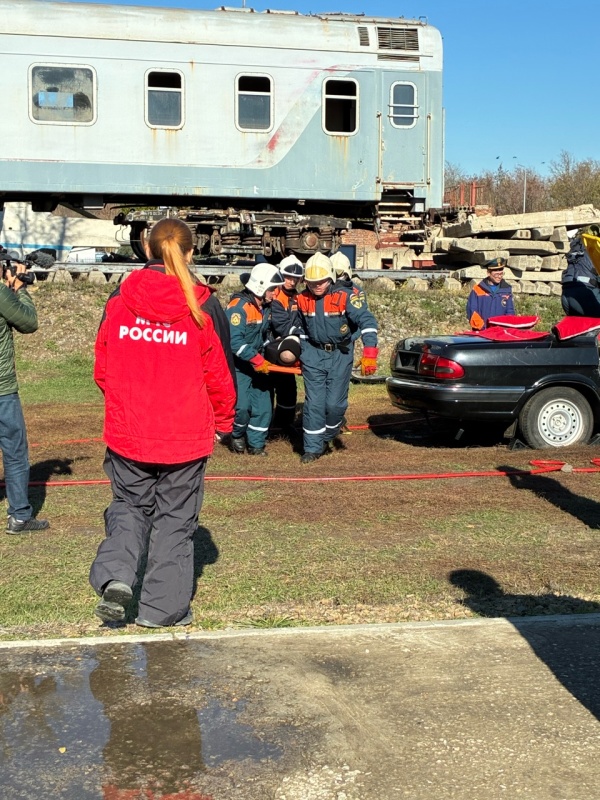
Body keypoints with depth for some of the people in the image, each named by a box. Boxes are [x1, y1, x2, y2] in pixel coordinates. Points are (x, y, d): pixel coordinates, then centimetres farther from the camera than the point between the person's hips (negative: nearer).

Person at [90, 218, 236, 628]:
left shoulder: (118, 301, -4)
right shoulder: (200, 308, -10)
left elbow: (102, 370, 5)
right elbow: (218, 375, -2)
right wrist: (223, 422, 15)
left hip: (127, 433, 2)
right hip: (186, 436, -1)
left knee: (129, 506, 21)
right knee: (175, 518, 12)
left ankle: (115, 575, 0)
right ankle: (165, 607, 18)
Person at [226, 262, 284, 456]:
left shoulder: (266, 307, 6)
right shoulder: (238, 306, -21)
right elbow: (235, 342, -28)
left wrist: (263, 358, 5)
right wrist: (258, 360, -27)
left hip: (257, 365, 8)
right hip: (237, 365, -8)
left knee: (263, 405, 4)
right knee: (242, 405, -14)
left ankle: (256, 444, 17)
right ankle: (237, 436, 14)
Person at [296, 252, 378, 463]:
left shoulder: (346, 296, -17)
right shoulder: (302, 299, -1)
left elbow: (367, 321, -25)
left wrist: (370, 353, -36)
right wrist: (299, 354, 20)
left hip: (340, 354, -3)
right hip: (313, 354, 3)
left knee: (335, 403, -3)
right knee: (314, 402, -1)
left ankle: (328, 435, 26)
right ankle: (312, 447, 10)